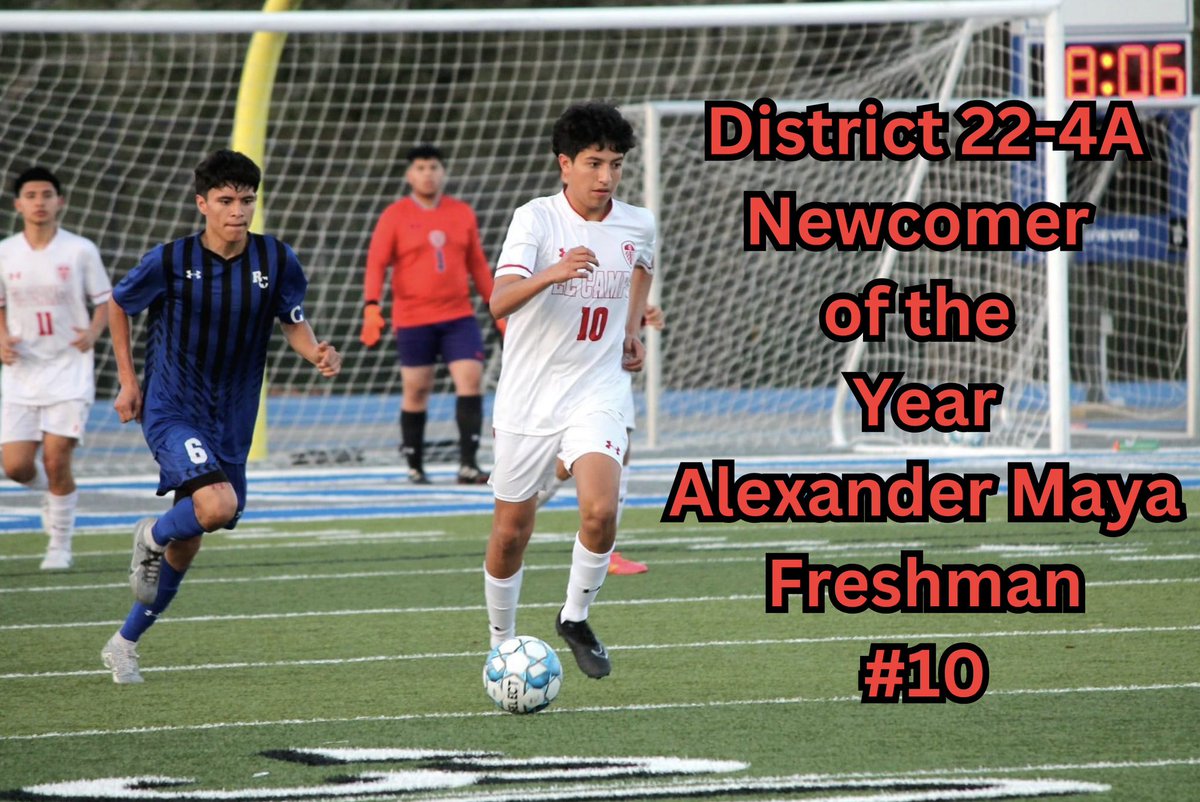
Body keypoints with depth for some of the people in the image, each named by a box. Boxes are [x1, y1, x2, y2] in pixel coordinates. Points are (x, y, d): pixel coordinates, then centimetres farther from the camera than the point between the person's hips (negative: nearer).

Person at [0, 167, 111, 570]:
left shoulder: (80, 251, -4)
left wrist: (93, 332, -17)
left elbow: (105, 301, 3)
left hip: (68, 370, -3)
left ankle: (60, 545, 8)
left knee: (55, 461, -10)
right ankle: (50, 491, 31)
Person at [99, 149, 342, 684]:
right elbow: (118, 305, 5)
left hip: (231, 419, 4)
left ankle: (125, 643, 32)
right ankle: (150, 538, 5)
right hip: (171, 410, -4)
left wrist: (318, 354, -13)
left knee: (187, 543, 13)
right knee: (218, 505, -29)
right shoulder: (171, 260, -12)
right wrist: (128, 380, 4)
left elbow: (292, 322, 8)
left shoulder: (276, 260, -5)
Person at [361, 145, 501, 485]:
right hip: (412, 319, -2)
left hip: (458, 316, 2)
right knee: (416, 390, 3)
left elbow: (477, 265, 16)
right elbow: (376, 264, -6)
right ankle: (415, 467, 16)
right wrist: (371, 308, -19)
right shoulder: (395, 216, -1)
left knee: (471, 380, -11)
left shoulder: (462, 214, 9)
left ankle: (468, 464, -11)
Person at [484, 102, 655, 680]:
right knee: (511, 533, 7)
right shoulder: (535, 219, -13)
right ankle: (502, 644, 28)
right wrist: (552, 273, -47)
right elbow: (500, 302, -29)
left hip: (598, 393, 2)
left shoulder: (637, 226, 0)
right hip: (527, 398, -2)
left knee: (600, 512, -22)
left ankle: (575, 619, 1)